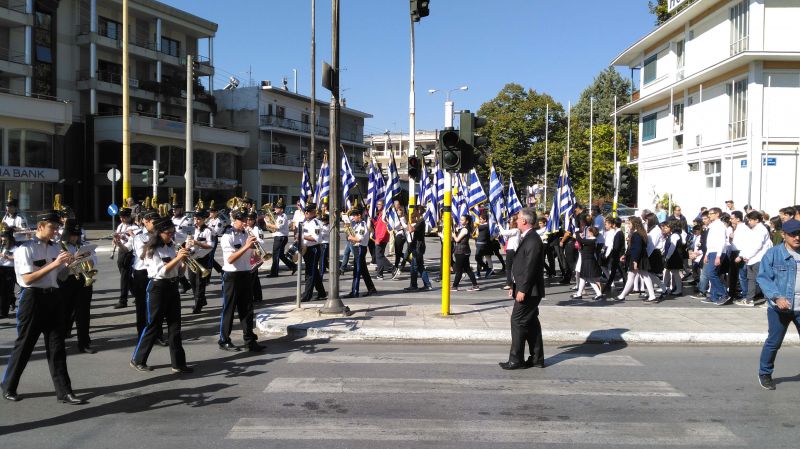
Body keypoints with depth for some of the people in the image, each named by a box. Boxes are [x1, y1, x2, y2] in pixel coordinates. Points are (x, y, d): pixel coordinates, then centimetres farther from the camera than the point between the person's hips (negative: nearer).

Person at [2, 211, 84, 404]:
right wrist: (53, 264, -22)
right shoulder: (25, 249, -9)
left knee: (56, 346, 6)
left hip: (53, 297, 6)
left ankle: (64, 391, 9)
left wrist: (68, 264, -6)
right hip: (33, 298, -6)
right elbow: (27, 279, -18)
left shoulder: (55, 248, 11)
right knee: (24, 345, 7)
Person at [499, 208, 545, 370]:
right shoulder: (527, 238, 16)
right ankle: (537, 358, 19)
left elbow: (530, 268, -22)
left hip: (528, 291, -10)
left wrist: (522, 290, -22)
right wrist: (515, 287, 18)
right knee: (531, 323, 13)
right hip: (526, 290, 10)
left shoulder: (533, 240, -17)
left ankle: (516, 360, 0)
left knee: (518, 322, -6)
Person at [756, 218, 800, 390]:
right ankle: (765, 374, 25)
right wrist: (777, 297, -20)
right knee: (774, 342, 7)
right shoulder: (773, 254, -5)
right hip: (780, 307, -3)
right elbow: (763, 278, -8)